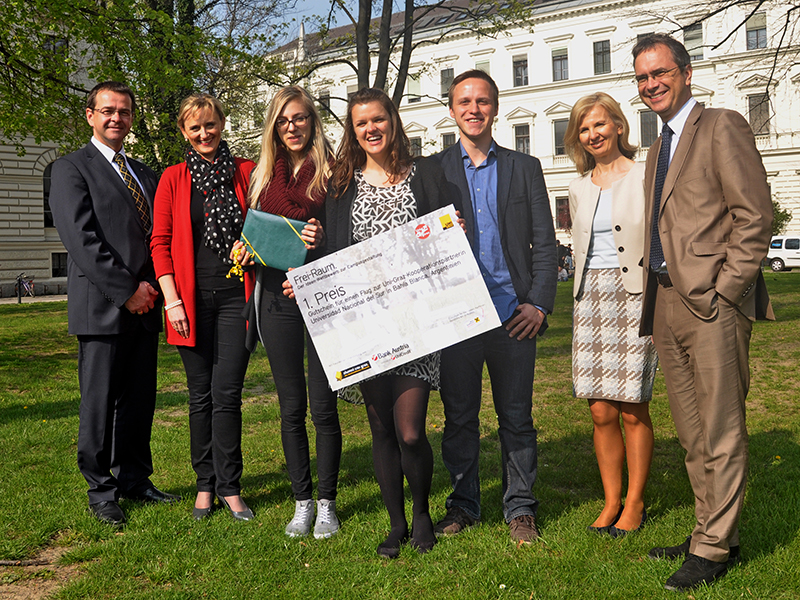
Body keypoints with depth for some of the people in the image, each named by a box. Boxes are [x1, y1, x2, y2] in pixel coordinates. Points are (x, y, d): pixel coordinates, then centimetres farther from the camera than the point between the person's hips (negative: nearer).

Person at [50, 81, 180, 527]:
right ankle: (101, 491, 12)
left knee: (140, 399, 10)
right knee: (100, 403, 0)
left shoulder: (145, 174, 20)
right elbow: (81, 239, -11)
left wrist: (151, 286, -1)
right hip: (102, 307, -6)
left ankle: (135, 479, 22)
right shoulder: (71, 169, 0)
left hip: (145, 305, 6)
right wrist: (126, 290, -14)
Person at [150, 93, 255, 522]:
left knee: (227, 394, -3)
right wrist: (172, 300, -5)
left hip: (236, 294, 0)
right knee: (200, 394, 7)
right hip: (192, 297, 1)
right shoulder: (173, 178, 6)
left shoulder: (246, 172, 7)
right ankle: (205, 484, 19)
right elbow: (160, 242, 4)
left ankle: (229, 487, 8)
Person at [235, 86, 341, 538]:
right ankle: (303, 502, 19)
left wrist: (322, 239, -19)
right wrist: (247, 249, -2)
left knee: (323, 406, -1)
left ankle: (328, 503, 13)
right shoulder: (264, 174, 15)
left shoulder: (332, 171, 2)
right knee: (292, 407, 7)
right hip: (277, 294, 4)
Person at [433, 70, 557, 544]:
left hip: (514, 313, 0)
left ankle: (520, 509, 19)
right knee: (459, 416, 7)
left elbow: (545, 243, 7)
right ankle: (464, 505, 22)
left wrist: (540, 305, -2)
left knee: (517, 417, 6)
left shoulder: (525, 168, 11)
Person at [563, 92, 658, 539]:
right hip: (591, 298, 5)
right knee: (601, 411, 4)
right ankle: (611, 502, 17)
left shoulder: (645, 177, 0)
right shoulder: (580, 188, 14)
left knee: (633, 410, -1)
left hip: (635, 296, -4)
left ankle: (635, 504, 13)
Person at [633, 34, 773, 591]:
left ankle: (715, 548, 8)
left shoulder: (722, 126, -3)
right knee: (691, 433, 13)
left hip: (712, 300, -8)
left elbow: (755, 216, -10)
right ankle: (711, 532, 25)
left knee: (721, 432, -1)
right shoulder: (658, 149, 22)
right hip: (667, 302, 9)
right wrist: (656, 302, 11)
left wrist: (722, 291, -14)